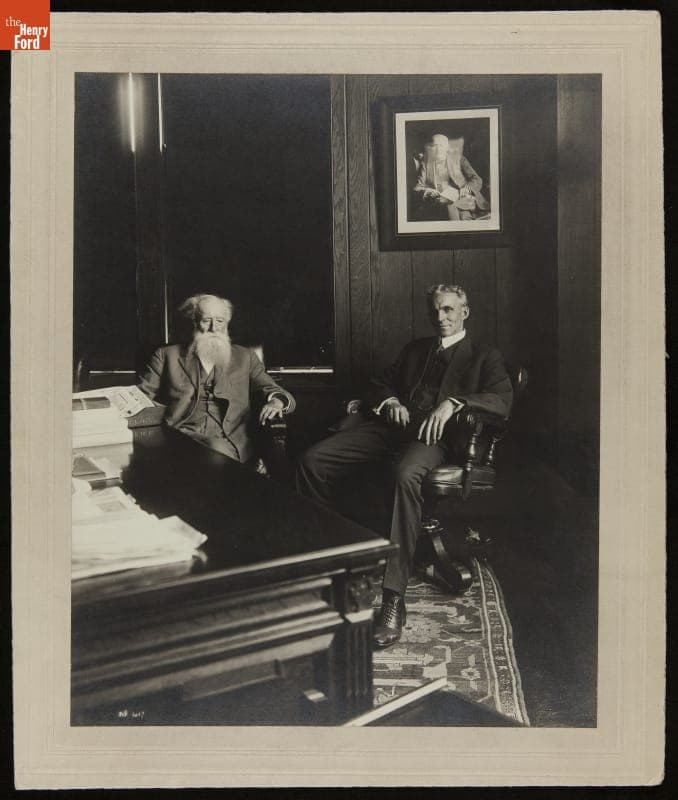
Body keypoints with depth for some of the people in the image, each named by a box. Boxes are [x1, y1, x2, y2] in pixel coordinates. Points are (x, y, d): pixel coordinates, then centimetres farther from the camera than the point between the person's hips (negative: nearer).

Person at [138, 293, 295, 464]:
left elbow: (276, 392, 14)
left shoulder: (244, 357, 20)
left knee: (218, 451, -34)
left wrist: (277, 402, -11)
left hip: (228, 441, 1)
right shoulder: (167, 355, 18)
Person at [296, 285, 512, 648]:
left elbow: (503, 399, -3)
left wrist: (453, 402, -19)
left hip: (434, 434, -5)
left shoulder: (484, 356, 15)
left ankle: (394, 598, -41)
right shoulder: (416, 348, 30)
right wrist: (390, 400, 4)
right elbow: (378, 385, 29)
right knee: (312, 460, -16)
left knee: (407, 475, -42)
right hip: (392, 425, 6)